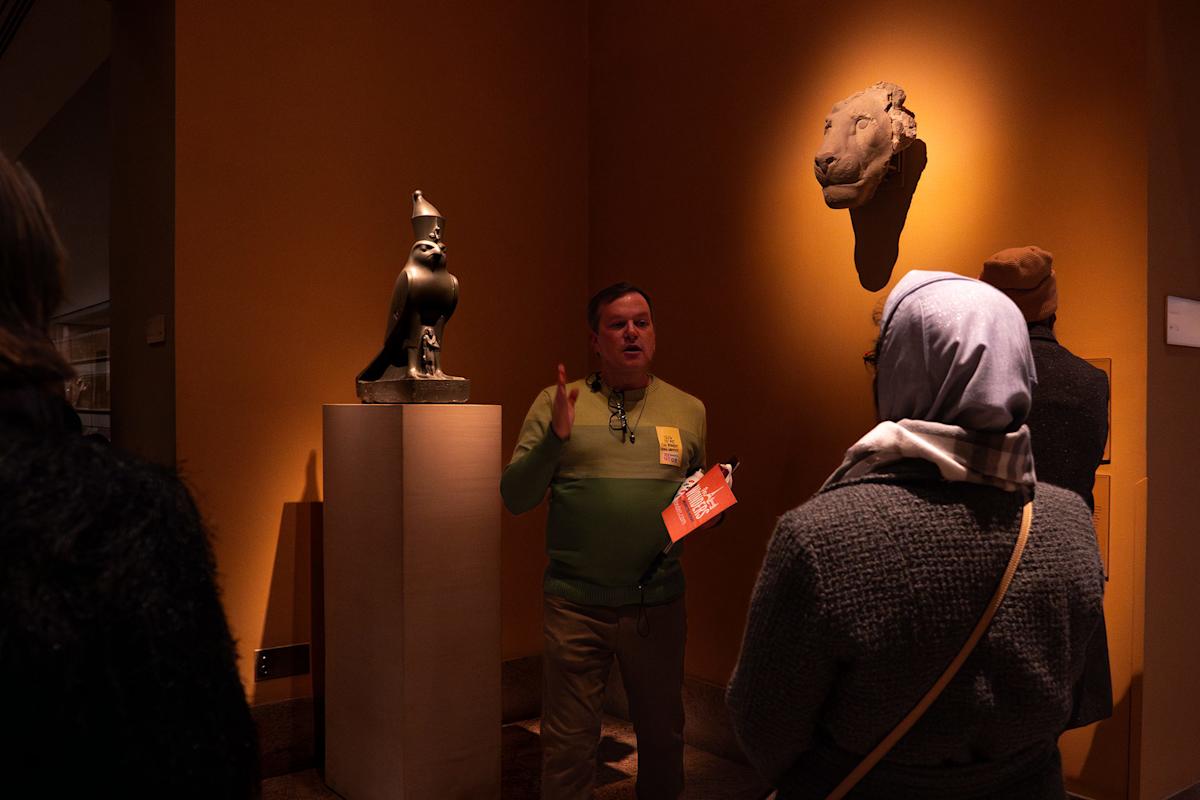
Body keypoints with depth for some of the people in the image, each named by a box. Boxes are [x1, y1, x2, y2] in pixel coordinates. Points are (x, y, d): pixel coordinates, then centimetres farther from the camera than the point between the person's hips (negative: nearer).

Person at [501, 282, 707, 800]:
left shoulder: (688, 410, 7)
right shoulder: (555, 403, 0)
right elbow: (515, 498, -3)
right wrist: (555, 436, -17)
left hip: (659, 603, 2)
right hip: (575, 603, -2)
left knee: (662, 737, 18)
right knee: (568, 745, 11)